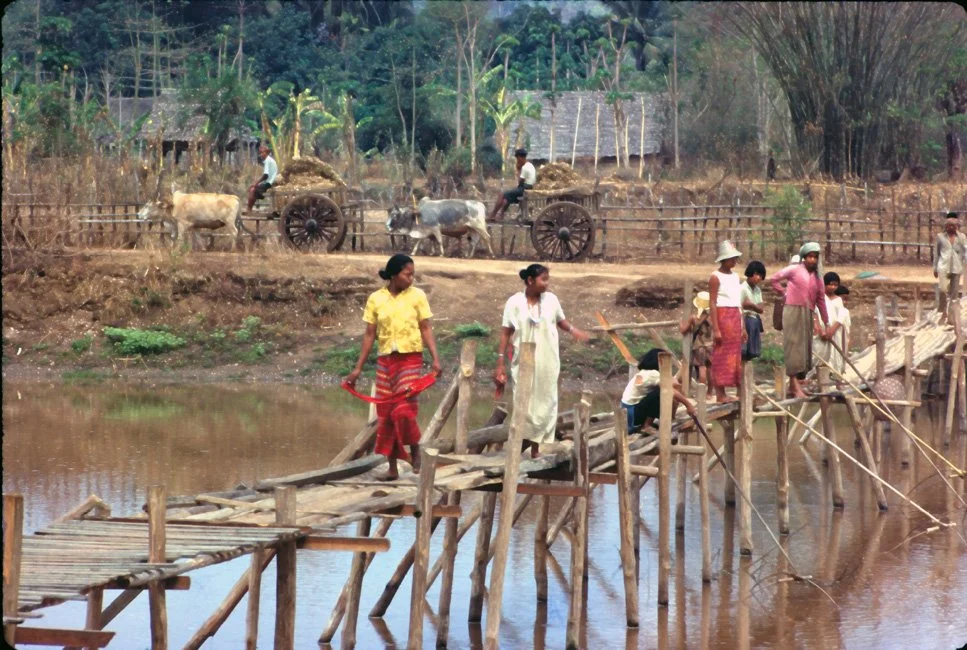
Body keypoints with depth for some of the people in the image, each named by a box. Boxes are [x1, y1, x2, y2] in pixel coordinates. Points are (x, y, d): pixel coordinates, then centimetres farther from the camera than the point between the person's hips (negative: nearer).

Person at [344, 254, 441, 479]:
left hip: (410, 359, -2)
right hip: (385, 360, 2)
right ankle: (392, 467, 10)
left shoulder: (417, 296, -1)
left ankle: (415, 453, 11)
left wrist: (435, 358, -11)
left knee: (404, 409, -14)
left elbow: (426, 328, 0)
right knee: (385, 413, 2)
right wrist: (358, 368, 6)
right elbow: (369, 335, 7)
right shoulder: (376, 299, 2)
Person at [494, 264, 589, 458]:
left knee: (545, 404, 5)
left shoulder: (551, 300, -2)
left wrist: (572, 330, -11)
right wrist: (500, 363, -6)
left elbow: (561, 321, 12)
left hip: (547, 363, 2)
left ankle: (535, 448, 15)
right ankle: (522, 446, 12)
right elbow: (506, 333, -4)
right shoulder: (515, 302, -8)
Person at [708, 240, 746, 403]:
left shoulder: (735, 277, 15)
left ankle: (723, 394, 7)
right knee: (722, 357, -8)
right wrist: (715, 329, -18)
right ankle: (719, 395, -8)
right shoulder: (716, 277, -8)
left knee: (735, 356, 5)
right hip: (722, 317, -8)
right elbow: (712, 304, -12)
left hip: (735, 318, 8)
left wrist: (743, 327, 16)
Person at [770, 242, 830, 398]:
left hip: (807, 314, 6)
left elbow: (821, 301, 18)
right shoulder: (794, 270, 1)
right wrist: (784, 293, 3)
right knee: (793, 345, -10)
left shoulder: (817, 278, 15)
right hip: (792, 311, -6)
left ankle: (793, 385, 15)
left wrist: (826, 323, 19)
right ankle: (795, 387, -15)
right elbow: (773, 279, 4)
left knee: (805, 348, 7)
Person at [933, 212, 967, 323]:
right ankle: (943, 312, -2)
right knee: (942, 289, -18)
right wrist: (935, 268, 13)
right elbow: (937, 253, 12)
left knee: (954, 292, 4)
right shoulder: (940, 236, 6)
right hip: (943, 266, -1)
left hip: (956, 267, 1)